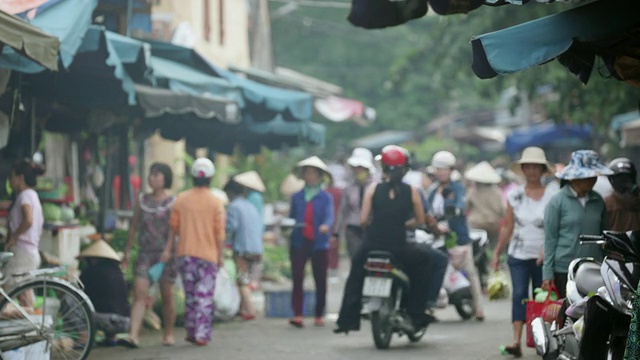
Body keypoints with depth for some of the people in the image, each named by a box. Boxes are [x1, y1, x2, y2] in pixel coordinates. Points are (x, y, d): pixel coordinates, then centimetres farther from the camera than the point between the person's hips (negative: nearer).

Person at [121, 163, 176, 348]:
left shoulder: (173, 202, -1)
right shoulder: (142, 200, 10)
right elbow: (134, 226, 15)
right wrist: (127, 251, 13)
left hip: (165, 254, -3)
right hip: (145, 254, 3)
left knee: (167, 295, 6)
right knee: (139, 294, -9)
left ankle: (169, 334, 21)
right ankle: (133, 335, -17)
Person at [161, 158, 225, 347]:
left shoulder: (181, 199, 1)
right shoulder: (216, 202, -5)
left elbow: (174, 227, 3)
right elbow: (220, 232, -5)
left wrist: (168, 249, 8)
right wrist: (220, 255, 2)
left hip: (185, 253, 2)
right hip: (208, 254, -2)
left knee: (190, 294, 13)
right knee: (205, 296, 1)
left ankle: (191, 331, 15)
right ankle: (202, 335, -4)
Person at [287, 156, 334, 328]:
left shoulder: (325, 197, 5)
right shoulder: (297, 196, 13)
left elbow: (329, 216, -9)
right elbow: (291, 217, 16)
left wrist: (326, 226, -31)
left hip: (318, 243, -1)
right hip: (299, 242, 1)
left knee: (320, 280, 4)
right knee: (297, 278, -9)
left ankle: (319, 315, 15)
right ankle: (297, 315, -12)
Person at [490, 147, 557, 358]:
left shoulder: (551, 197, -1)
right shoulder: (515, 195, 7)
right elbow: (507, 227, 11)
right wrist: (497, 252, 9)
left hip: (542, 258, -1)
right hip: (518, 255, 1)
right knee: (519, 295, -12)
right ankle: (516, 341, -20)